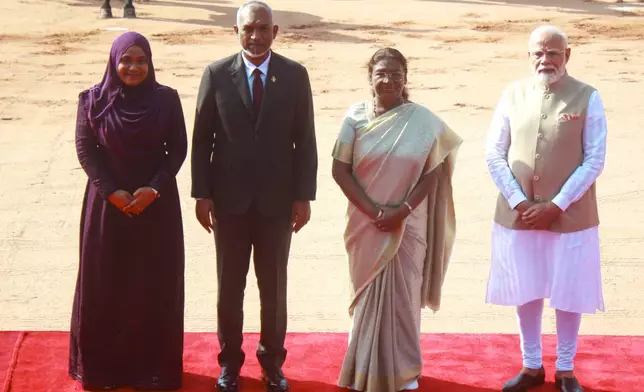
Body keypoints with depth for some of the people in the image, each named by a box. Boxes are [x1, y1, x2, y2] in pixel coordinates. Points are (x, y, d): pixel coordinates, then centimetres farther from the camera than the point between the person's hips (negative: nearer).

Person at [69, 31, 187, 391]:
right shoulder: (92, 100, -4)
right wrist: (111, 191, -13)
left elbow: (178, 149, -2)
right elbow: (85, 149, -3)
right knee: (106, 283, 6)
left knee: (155, 284, 5)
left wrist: (154, 189, -14)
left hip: (157, 203, 0)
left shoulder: (167, 99, -4)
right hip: (108, 202, 0)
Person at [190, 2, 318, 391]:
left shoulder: (295, 75, -3)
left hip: (277, 200, 0)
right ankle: (230, 361, 27)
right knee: (229, 286, 11)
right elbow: (202, 139, -1)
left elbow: (305, 140, -1)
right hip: (229, 199, 0)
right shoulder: (216, 74, -4)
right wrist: (202, 194, -5)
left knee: (274, 286, 12)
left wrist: (304, 196, -4)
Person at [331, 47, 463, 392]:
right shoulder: (356, 117, -5)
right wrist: (374, 210, -14)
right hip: (366, 223, 1)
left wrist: (402, 210, -16)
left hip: (408, 225, -1)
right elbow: (340, 170, -6)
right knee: (368, 293, 11)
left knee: (401, 293, 6)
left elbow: (434, 171, -5)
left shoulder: (423, 120, -6)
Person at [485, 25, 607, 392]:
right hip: (518, 213, 2)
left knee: (569, 293, 7)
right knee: (526, 292, 12)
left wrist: (557, 204, -14)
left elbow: (595, 160, -8)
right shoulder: (513, 95, 1)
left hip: (570, 215, -2)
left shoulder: (587, 98, -6)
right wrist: (517, 201, -9)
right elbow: (495, 153, 2)